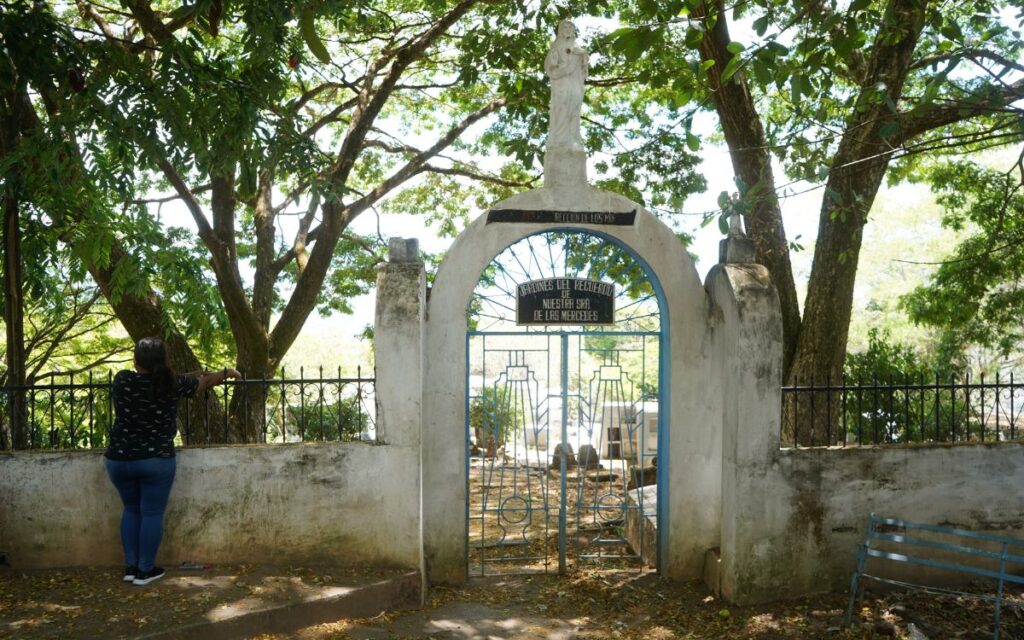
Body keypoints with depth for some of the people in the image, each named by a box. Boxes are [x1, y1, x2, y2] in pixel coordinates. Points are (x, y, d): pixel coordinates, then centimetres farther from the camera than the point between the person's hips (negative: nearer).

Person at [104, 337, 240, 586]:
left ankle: (130, 566, 21)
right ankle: (145, 570, 12)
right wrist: (227, 373, 30)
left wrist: (189, 375, 27)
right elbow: (205, 382, 10)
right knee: (152, 514, 7)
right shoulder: (171, 385, -7)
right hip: (156, 460, -3)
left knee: (131, 510, 19)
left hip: (119, 459, 3)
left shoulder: (122, 380, -1)